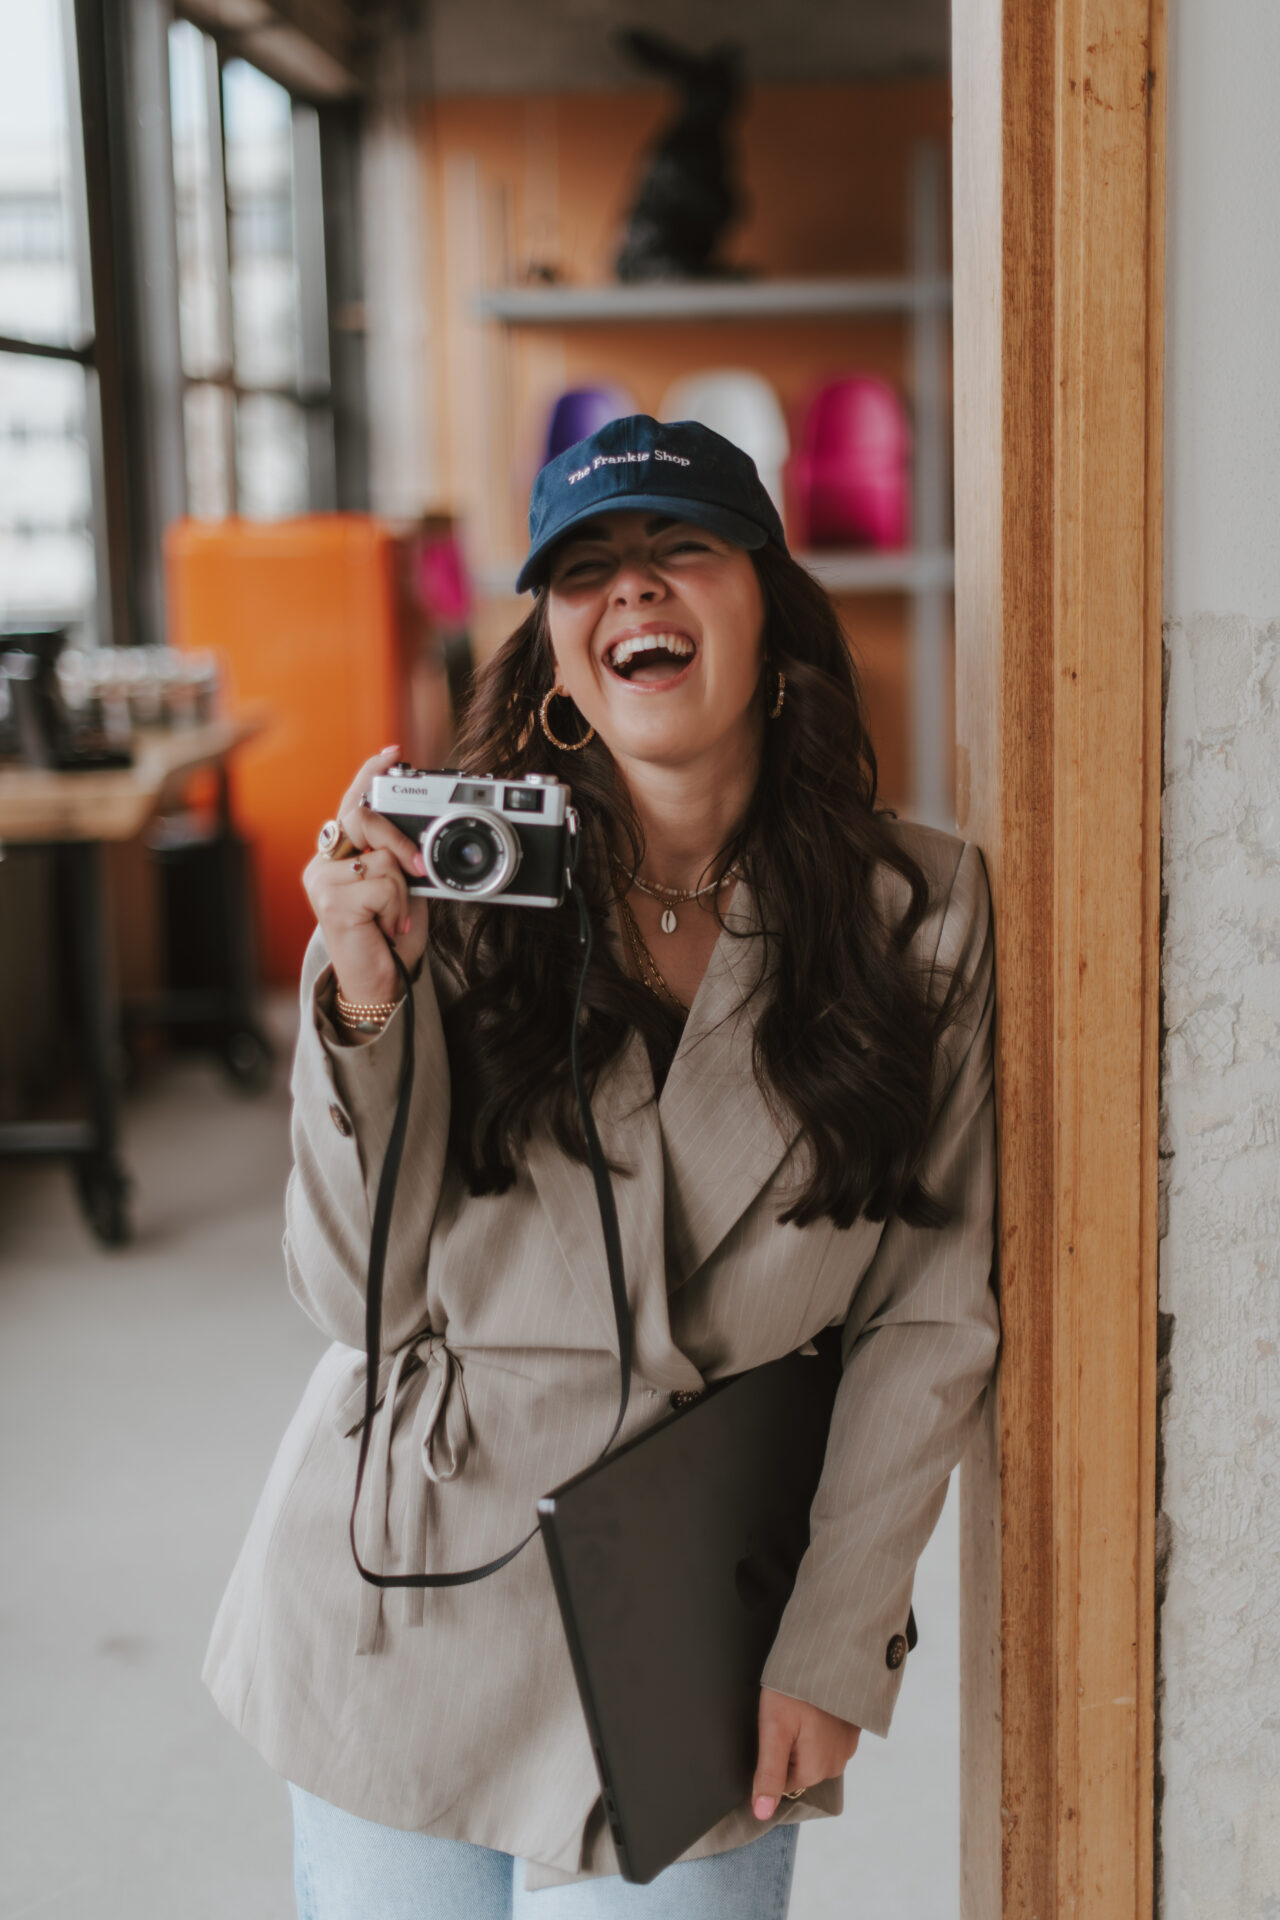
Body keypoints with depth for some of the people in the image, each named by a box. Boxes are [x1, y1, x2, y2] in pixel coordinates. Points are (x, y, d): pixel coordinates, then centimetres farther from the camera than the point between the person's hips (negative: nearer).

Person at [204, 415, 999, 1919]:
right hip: (417, 1627, 0)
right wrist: (363, 1000, -23)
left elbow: (934, 1314, -3)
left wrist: (835, 1653, -6)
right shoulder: (454, 889, -8)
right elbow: (360, 1296, -9)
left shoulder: (919, 909, -5)